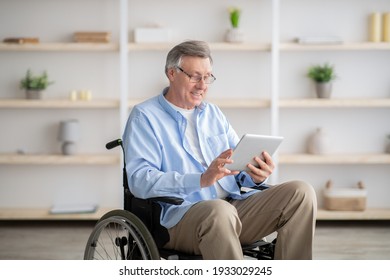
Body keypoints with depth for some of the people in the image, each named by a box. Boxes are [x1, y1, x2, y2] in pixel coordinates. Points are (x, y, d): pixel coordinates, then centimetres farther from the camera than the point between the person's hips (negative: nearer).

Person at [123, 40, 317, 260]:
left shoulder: (214, 114, 23)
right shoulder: (145, 117, 3)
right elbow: (140, 179, -12)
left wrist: (256, 176, -5)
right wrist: (202, 180, -24)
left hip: (234, 204, 6)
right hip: (180, 214, -6)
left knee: (301, 192, -13)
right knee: (219, 211, -40)